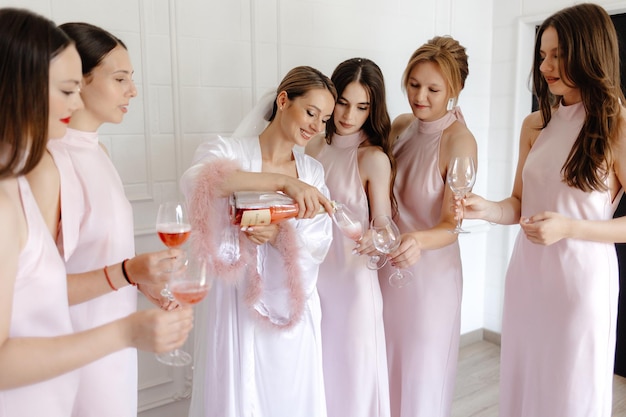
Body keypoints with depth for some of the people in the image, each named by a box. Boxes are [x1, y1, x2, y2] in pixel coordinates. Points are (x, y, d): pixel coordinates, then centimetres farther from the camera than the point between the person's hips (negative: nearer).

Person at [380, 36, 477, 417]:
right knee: (385, 370, 20)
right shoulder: (401, 126, 0)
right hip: (388, 267, 6)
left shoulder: (459, 141, -17)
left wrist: (418, 241, -39)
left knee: (420, 376, 11)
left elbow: (452, 224, -20)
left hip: (429, 272, -5)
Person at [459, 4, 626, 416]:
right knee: (522, 381, 17)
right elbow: (518, 205, 8)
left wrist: (568, 228, -20)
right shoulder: (535, 126, 5)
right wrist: (487, 208, -12)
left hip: (582, 277, -4)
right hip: (527, 272, 5)